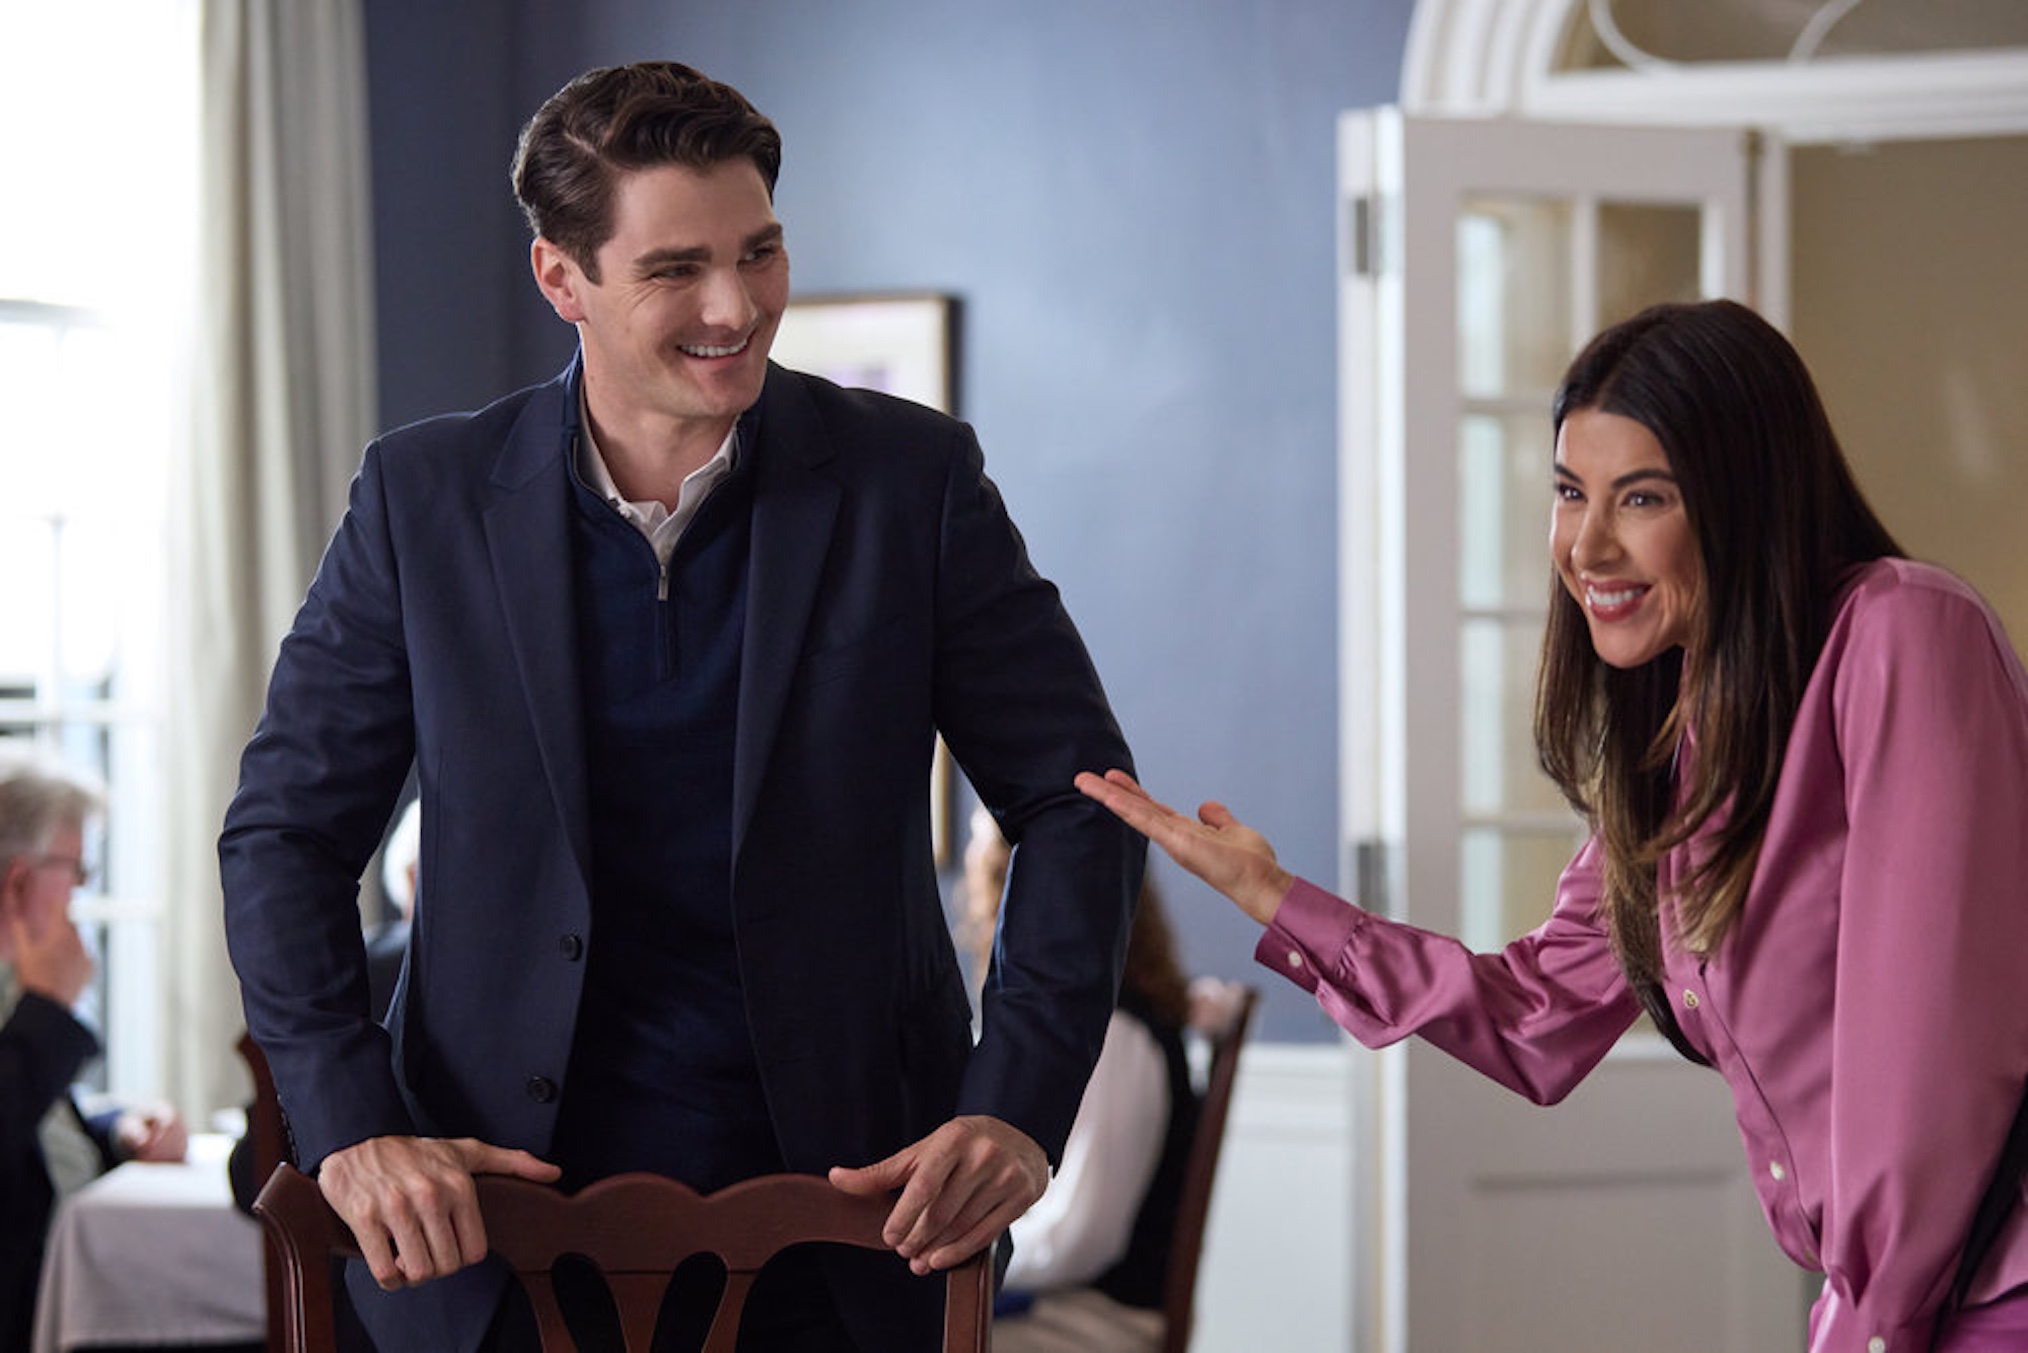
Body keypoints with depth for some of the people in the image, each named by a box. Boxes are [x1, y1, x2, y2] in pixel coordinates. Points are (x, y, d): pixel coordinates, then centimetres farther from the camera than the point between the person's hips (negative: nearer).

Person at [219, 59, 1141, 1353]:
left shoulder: (911, 479, -2)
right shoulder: (428, 499, 0)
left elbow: (1075, 801, 2)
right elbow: (285, 834, 3)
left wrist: (1018, 1110, -10)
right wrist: (350, 1129, -10)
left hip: (842, 1209, 0)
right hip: (504, 1218, 0)